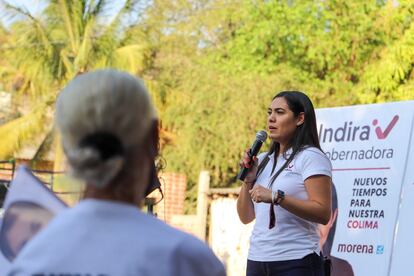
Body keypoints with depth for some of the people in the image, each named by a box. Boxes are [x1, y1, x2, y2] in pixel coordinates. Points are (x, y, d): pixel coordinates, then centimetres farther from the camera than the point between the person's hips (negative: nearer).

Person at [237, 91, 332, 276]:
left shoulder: (310, 157, -4)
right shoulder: (263, 161, 16)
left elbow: (323, 214, -16)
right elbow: (245, 217, 17)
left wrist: (276, 197, -23)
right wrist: (248, 180, 2)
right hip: (257, 259, 6)